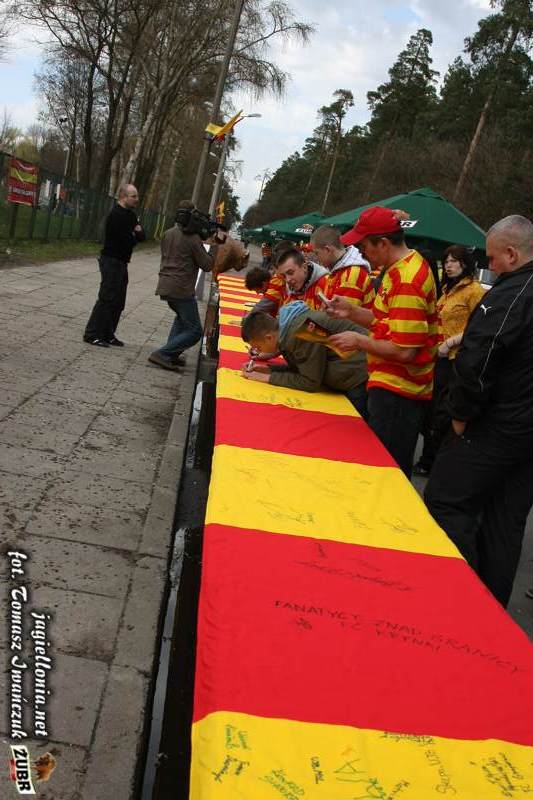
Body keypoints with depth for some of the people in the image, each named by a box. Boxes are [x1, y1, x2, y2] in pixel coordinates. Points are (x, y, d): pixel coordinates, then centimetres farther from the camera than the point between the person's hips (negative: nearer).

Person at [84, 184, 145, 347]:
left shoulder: (130, 214, 16)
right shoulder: (116, 215, -15)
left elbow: (142, 236, 12)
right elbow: (126, 240, -23)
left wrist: (138, 232, -11)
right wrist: (135, 236, 0)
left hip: (121, 262, 10)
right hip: (111, 261, -10)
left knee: (118, 301, 10)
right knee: (107, 298, -11)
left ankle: (107, 335, 16)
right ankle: (91, 334, -7)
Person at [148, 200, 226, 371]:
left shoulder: (167, 234, 11)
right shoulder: (193, 238, -10)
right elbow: (207, 265, -8)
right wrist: (215, 245, 2)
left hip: (164, 286, 8)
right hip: (181, 290, -8)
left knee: (182, 316, 32)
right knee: (194, 331, -1)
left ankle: (172, 355, 22)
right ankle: (161, 354, -12)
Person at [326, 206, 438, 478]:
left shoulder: (407, 280, -22)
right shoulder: (405, 267, 9)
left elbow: (404, 351, -24)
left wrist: (359, 341, -12)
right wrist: (351, 311, 2)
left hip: (397, 393, -10)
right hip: (391, 385, 10)